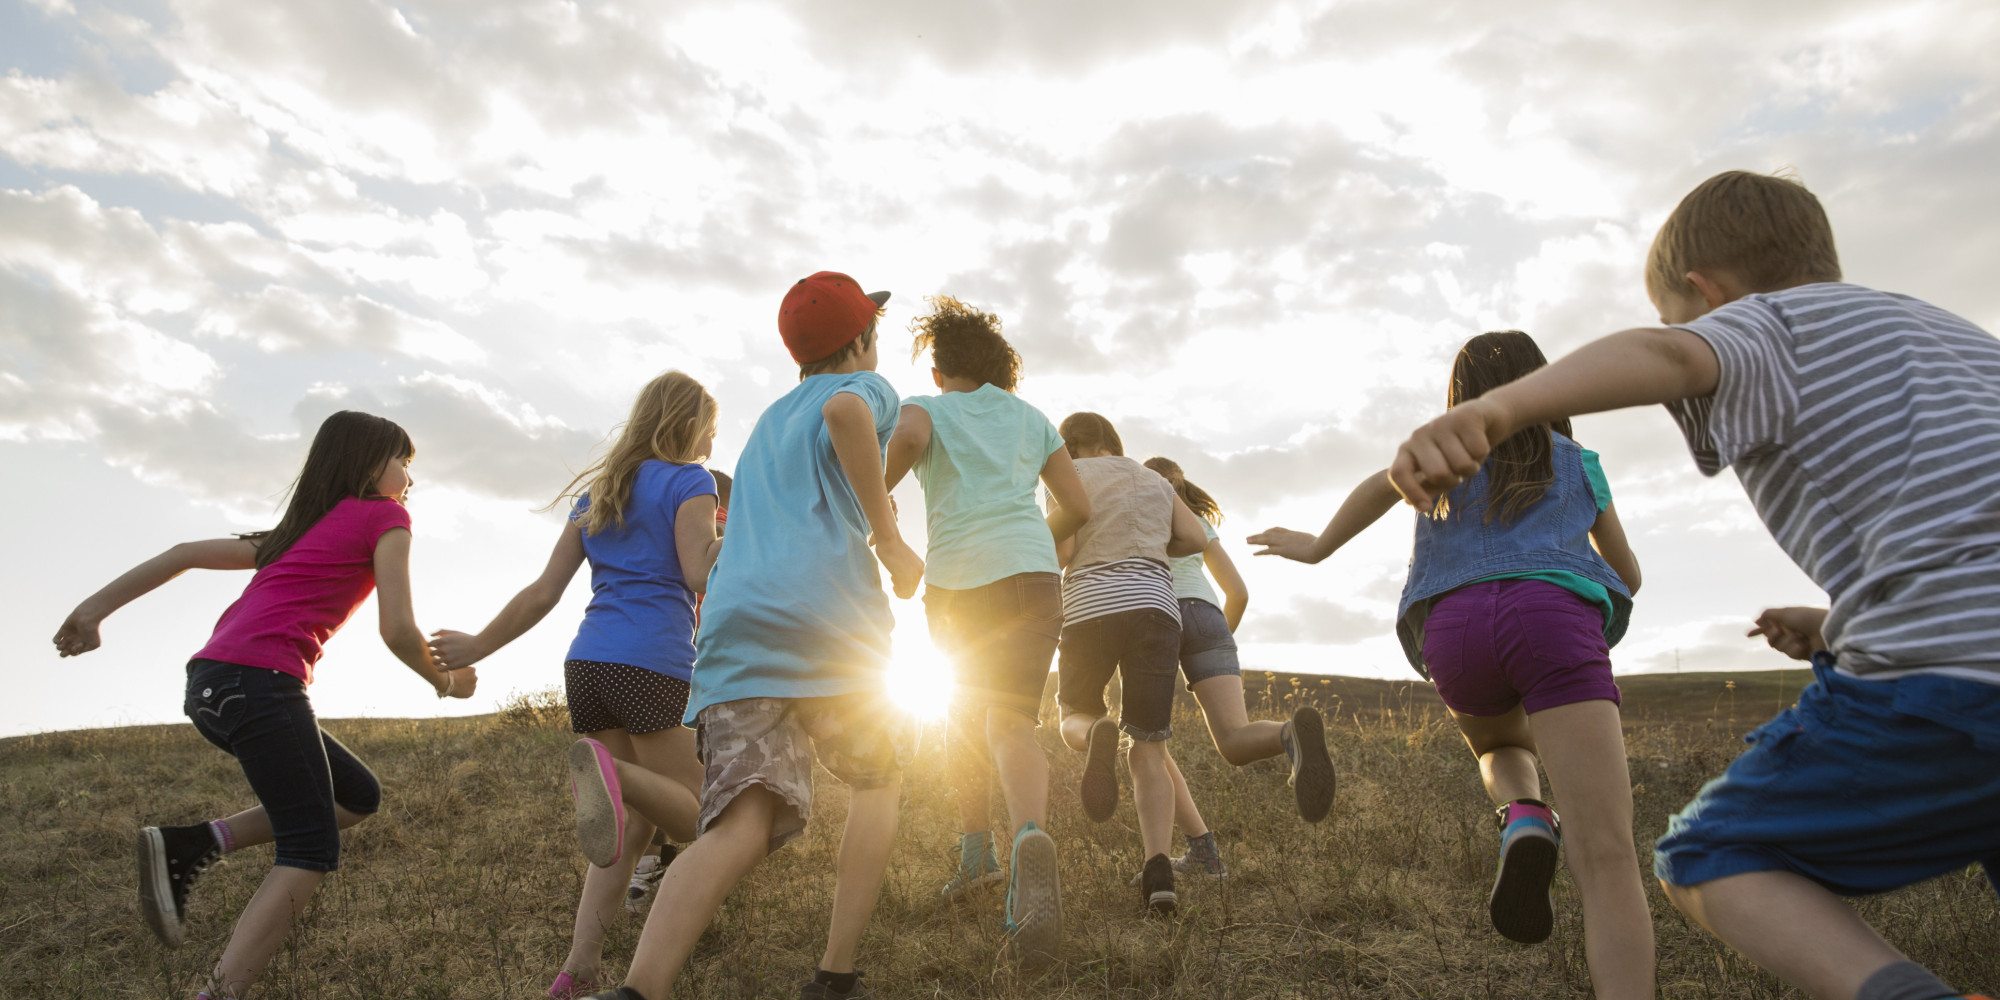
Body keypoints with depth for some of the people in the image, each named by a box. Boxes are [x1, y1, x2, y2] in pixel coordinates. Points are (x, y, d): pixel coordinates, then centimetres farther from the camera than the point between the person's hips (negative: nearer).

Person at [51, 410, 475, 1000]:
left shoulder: (299, 530, 27)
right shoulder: (384, 517, 3)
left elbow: (186, 553, 24)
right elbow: (397, 631, -5)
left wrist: (95, 608, 22)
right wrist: (445, 682, 11)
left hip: (211, 685, 8)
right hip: (261, 680, -8)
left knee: (358, 797, 17)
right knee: (311, 854, -5)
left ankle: (191, 846, 8)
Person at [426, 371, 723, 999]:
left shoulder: (597, 494, 22)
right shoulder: (688, 481, 4)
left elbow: (542, 594, 18)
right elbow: (701, 574, -11)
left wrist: (477, 648, 26)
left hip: (587, 663, 7)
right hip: (653, 665, -7)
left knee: (635, 823, 14)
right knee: (691, 818, 1)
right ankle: (611, 770, -31)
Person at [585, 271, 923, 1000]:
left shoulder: (768, 421, 33)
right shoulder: (865, 388, 12)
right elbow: (846, 413, -15)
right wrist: (890, 539, -10)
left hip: (734, 624, 5)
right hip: (829, 619, -4)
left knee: (741, 827, -9)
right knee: (880, 778, 18)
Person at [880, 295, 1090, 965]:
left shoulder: (926, 408, 11)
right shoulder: (1031, 417, 19)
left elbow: (908, 435, -16)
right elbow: (1078, 508, 15)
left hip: (953, 585, 0)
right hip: (1029, 577, 0)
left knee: (967, 714, 24)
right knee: (1011, 721, -13)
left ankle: (975, 850, 27)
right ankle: (1030, 837, -43)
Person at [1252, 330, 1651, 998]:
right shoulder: (1576, 459, 30)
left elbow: (1383, 486, 4)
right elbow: (1628, 574, 39)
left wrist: (1316, 549, 14)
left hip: (1453, 627, 1)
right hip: (1552, 616, -1)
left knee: (1500, 747, 33)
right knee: (1608, 857, -11)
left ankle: (1521, 822, 0)